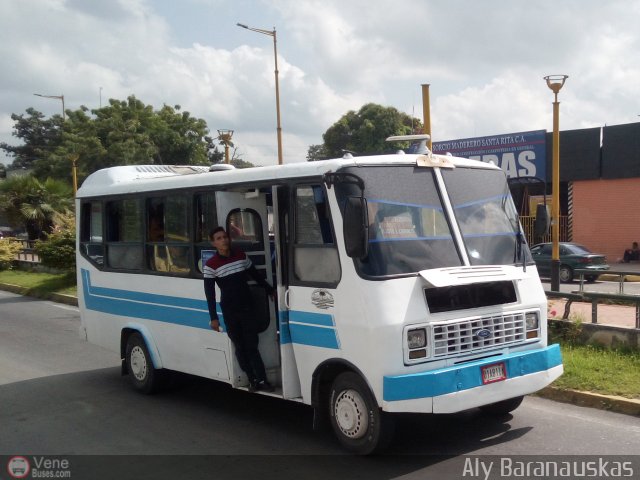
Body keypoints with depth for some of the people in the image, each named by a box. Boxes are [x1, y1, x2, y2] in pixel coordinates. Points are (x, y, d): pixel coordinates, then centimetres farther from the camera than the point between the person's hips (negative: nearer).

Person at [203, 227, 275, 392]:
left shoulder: (241, 255, 4)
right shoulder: (211, 265, -6)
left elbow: (255, 274, 18)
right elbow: (209, 293, -5)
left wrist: (270, 290, 25)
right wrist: (213, 318, -9)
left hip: (247, 307, 2)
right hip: (229, 311, -2)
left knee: (251, 345, 0)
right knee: (240, 346, 3)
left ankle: (261, 380, 0)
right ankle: (253, 379, 10)